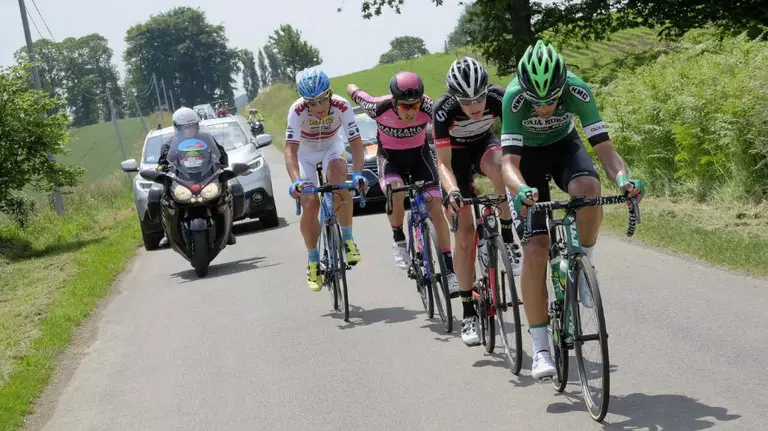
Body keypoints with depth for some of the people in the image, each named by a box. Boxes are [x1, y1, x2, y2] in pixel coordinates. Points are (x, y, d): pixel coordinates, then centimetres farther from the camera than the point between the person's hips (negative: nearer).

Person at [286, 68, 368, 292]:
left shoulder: (342, 106, -31)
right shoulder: (297, 111, -33)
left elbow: (355, 142, -32)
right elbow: (291, 149, -39)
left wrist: (357, 173, -47)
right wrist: (295, 181, -54)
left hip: (331, 147, 0)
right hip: (305, 152, 0)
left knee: (338, 181, -31)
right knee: (310, 204, -13)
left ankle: (347, 239, -16)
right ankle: (313, 261, 6)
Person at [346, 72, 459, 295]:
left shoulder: (427, 107, -31)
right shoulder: (380, 107, -31)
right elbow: (351, 89, -15)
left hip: (419, 154, 1)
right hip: (390, 155, -1)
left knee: (436, 209, -11)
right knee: (396, 193, -32)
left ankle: (449, 271, -4)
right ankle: (399, 241, -4)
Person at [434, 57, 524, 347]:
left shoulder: (498, 99, -30)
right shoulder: (444, 110, -33)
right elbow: (443, 162, -31)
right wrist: (452, 191, -50)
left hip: (483, 144, 1)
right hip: (455, 155, -1)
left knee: (499, 166, -38)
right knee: (464, 234, -8)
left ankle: (508, 240, -19)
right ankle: (468, 312, 2)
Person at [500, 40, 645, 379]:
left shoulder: (578, 91, -31)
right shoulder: (514, 97, -34)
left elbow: (604, 148, -31)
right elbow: (509, 163, -38)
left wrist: (623, 179, -52)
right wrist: (521, 190, -60)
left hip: (564, 146, 1)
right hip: (528, 154, -1)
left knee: (588, 188, -36)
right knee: (535, 249, -14)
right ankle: (540, 349, -6)